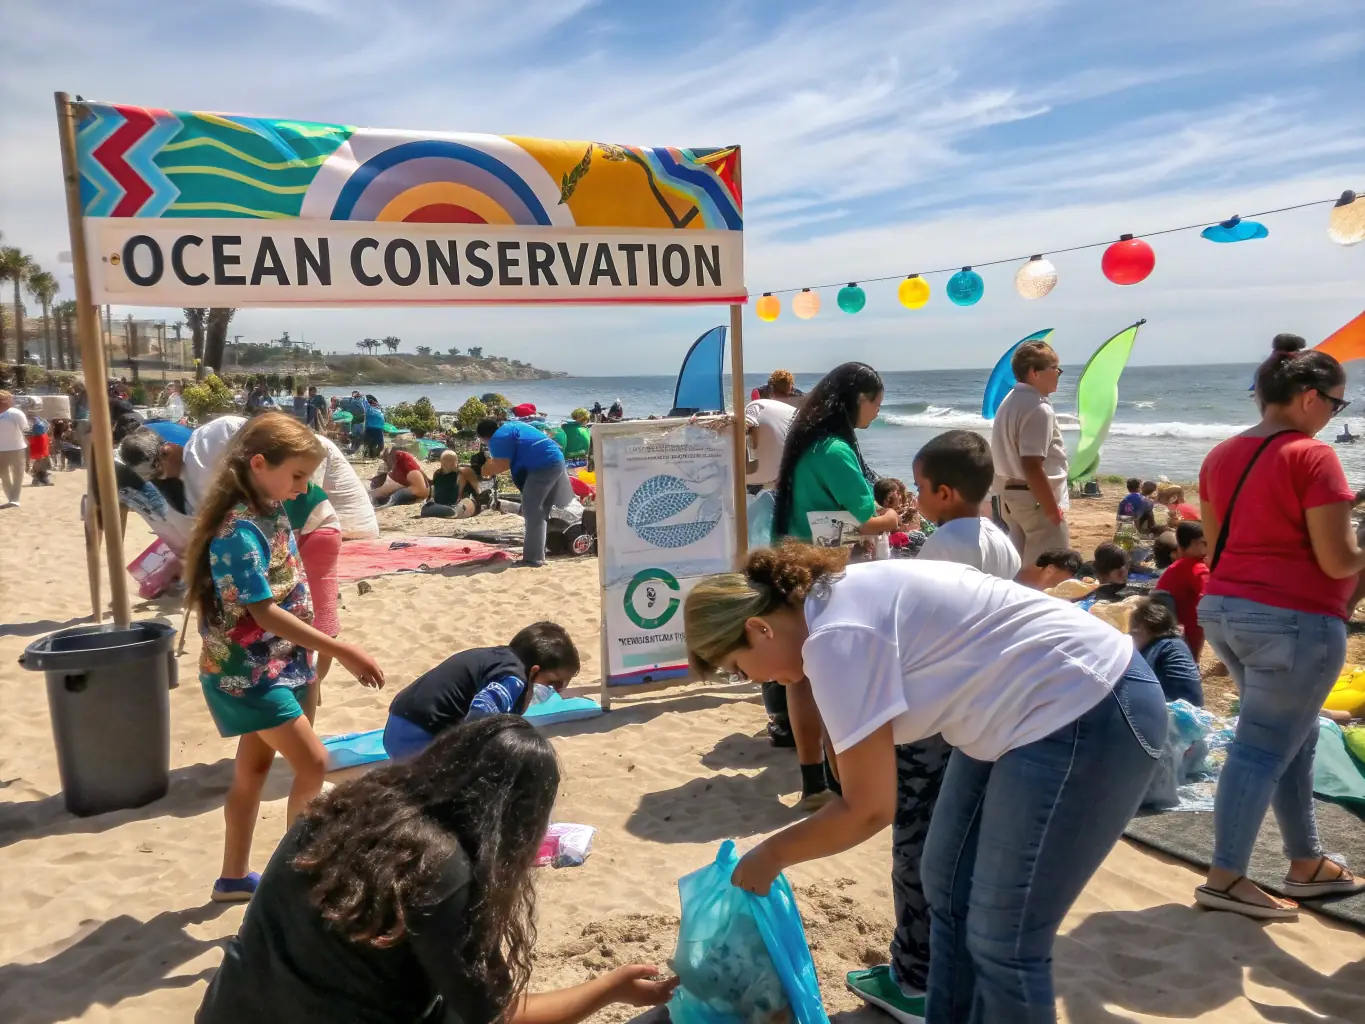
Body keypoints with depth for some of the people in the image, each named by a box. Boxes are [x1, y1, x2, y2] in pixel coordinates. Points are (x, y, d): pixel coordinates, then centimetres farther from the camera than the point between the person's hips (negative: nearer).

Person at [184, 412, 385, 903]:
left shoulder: (271, 511, 2)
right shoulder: (240, 531, -25)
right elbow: (265, 613, -27)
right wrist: (343, 652, -29)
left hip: (272, 662, 9)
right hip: (247, 670, -9)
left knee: (255, 766, 17)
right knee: (313, 763, -7)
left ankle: (234, 878, 31)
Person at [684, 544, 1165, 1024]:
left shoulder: (835, 636, -23)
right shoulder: (836, 596, 5)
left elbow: (868, 809, -17)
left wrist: (770, 854, -4)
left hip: (1089, 717, -10)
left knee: (1003, 941, -1)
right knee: (948, 883, 18)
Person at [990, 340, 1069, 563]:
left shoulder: (1011, 401, 11)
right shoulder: (1038, 409, -20)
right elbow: (1032, 467, -27)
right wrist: (1054, 512, -22)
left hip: (1012, 495, 10)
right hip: (1036, 499, -10)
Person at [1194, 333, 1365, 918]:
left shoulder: (1221, 456, 10)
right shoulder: (1312, 456, -13)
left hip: (1223, 611, 8)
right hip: (1294, 619, -8)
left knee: (1293, 738, 20)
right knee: (1264, 747, 0)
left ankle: (1307, 864, 30)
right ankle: (1226, 879, 6)